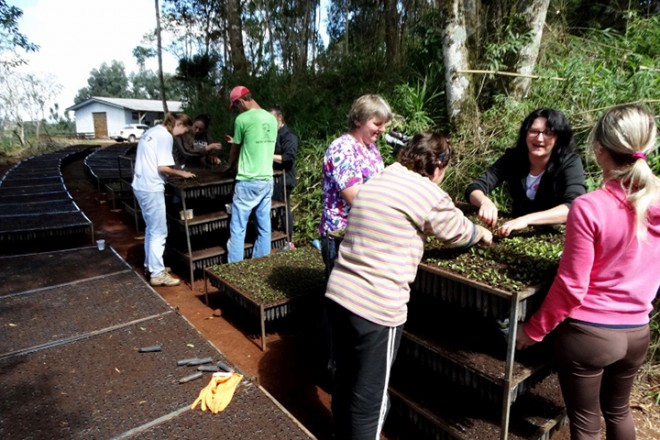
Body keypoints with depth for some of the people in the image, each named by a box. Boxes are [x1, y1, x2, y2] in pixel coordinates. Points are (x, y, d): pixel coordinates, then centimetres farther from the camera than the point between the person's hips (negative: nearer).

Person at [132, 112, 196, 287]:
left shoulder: (152, 131, 16)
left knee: (151, 229, 20)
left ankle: (150, 265, 31)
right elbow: (162, 167, -19)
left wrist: (174, 173, 13)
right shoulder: (165, 136, -13)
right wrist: (181, 173, -4)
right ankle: (157, 274, 5)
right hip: (151, 188, -10)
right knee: (159, 232, -2)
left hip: (140, 186, 10)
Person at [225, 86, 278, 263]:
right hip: (267, 180, 7)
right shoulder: (272, 119, 9)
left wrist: (229, 165, 24)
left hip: (248, 182, -6)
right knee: (264, 228, 11)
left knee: (237, 229, 1)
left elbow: (235, 151, 4)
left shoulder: (242, 119, -9)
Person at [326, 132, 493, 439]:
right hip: (376, 307, -8)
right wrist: (484, 233, 28)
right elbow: (457, 231, 7)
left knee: (345, 380, 25)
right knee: (369, 397, 11)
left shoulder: (374, 183, 14)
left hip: (338, 295, 8)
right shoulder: (427, 193, -9)